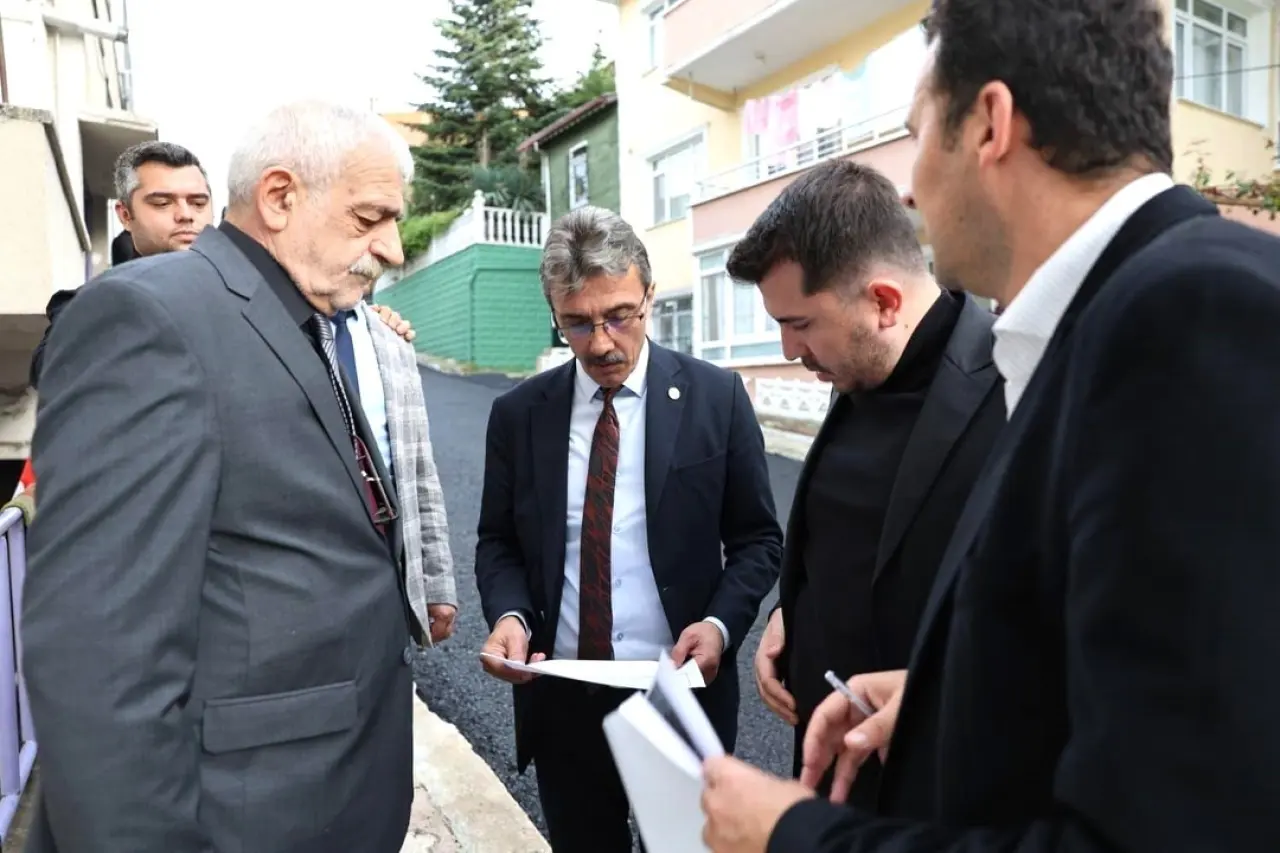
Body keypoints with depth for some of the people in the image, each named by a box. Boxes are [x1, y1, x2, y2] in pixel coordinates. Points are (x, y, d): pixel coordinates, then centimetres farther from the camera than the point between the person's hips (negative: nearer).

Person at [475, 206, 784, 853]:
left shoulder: (716, 397, -6)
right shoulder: (518, 413, 0)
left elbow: (758, 538, 0)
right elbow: (498, 543, 7)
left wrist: (722, 623, -16)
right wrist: (509, 614, -12)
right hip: (560, 699, 2)